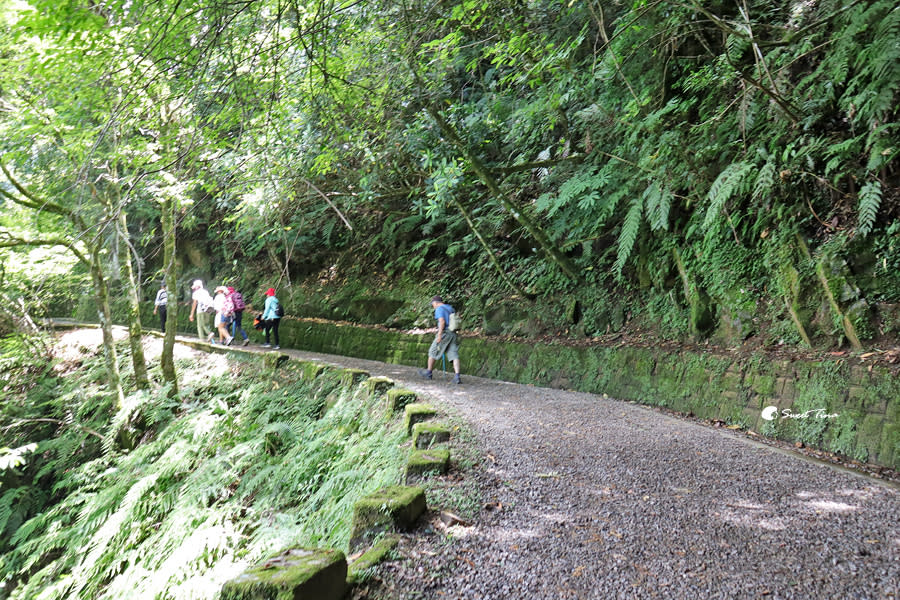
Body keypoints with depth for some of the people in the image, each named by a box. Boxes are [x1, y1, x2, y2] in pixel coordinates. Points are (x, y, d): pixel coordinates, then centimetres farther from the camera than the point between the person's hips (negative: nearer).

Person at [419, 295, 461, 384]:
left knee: (433, 352, 10)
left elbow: (442, 321, -18)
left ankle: (428, 373, 22)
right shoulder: (451, 309, 19)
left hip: (444, 333, -7)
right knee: (454, 356, -1)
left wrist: (439, 335, -18)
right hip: (453, 334, 7)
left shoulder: (439, 309, -5)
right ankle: (457, 376, -14)